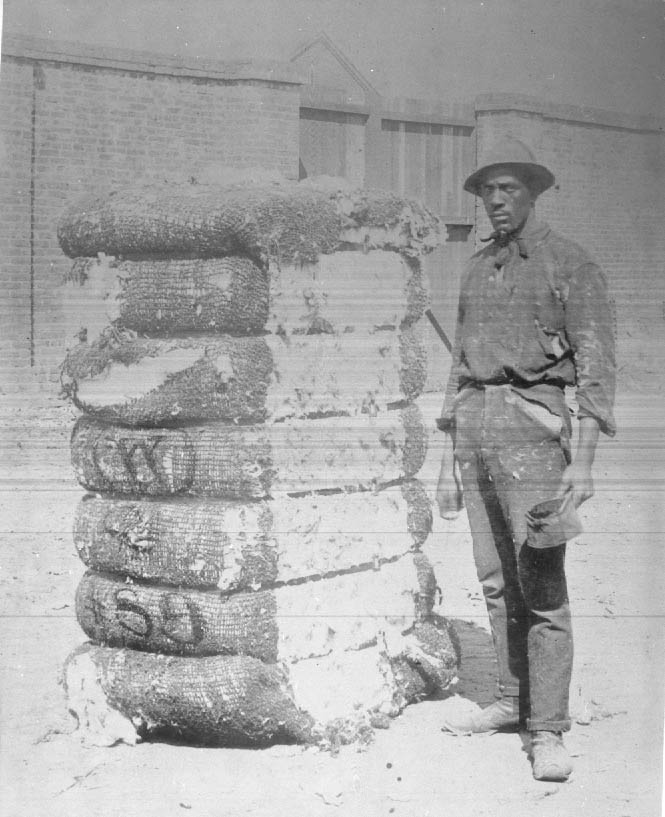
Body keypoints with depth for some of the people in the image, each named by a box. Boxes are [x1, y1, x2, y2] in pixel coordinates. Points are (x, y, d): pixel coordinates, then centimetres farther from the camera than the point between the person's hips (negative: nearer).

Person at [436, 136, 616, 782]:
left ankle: (547, 730, -7)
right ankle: (512, 700, 21)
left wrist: (582, 461, -16)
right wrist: (448, 458, 17)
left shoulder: (570, 264, -1)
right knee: (496, 580, 10)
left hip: (531, 426, -6)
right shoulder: (476, 270, 17)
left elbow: (595, 366, -7)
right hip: (473, 430, 6)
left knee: (541, 583, -10)